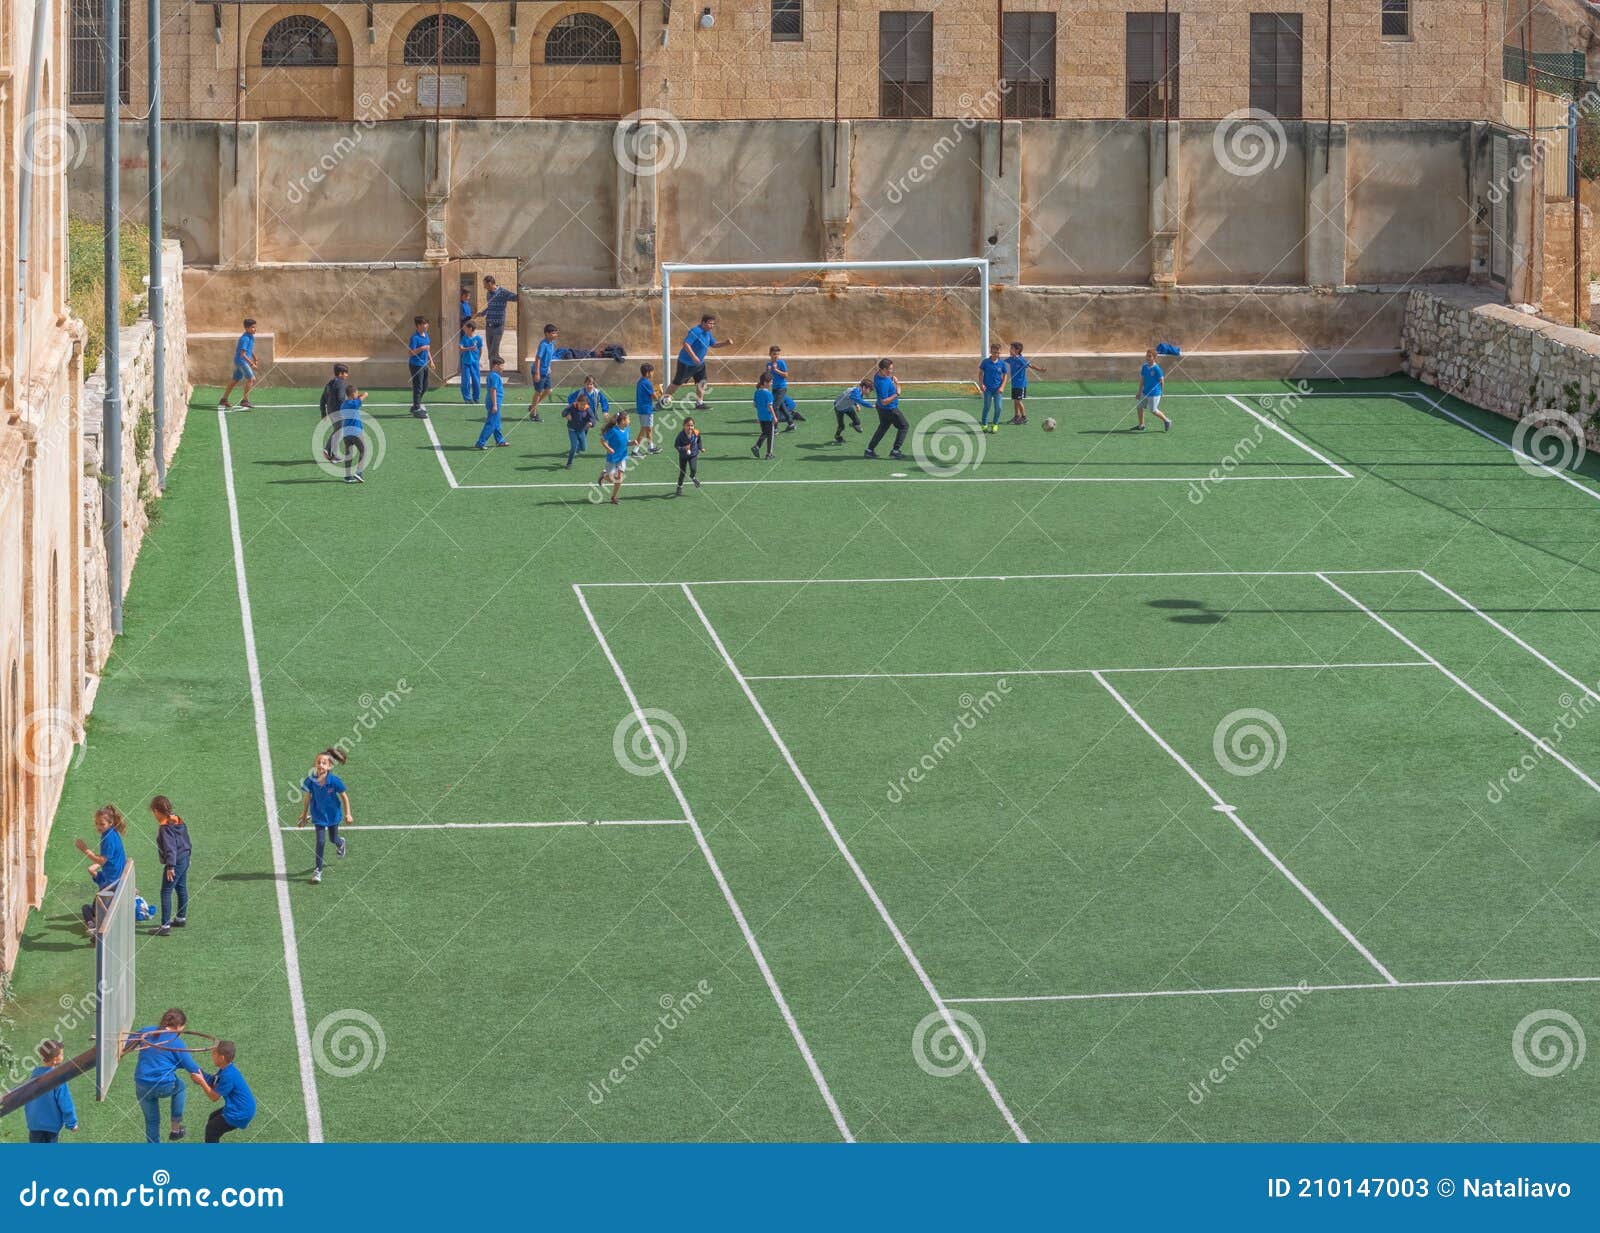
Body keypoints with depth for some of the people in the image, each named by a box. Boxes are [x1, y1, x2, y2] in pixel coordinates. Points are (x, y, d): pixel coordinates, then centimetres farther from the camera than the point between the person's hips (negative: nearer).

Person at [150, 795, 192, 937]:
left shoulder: (165, 827, -20)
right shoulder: (178, 821, 7)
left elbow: (170, 847, -25)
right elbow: (186, 840, 17)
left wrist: (170, 866, -26)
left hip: (175, 862, -10)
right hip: (185, 859, 10)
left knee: (166, 892, -8)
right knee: (181, 888, 23)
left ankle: (165, 925, -13)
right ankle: (181, 918, 38)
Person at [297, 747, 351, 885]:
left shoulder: (334, 781, -24)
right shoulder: (311, 781, -19)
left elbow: (344, 797, -10)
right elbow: (308, 798, -3)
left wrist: (348, 814, -6)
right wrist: (304, 815, 4)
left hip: (333, 814, 0)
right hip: (319, 815, 0)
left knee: (333, 839, 18)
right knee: (320, 841, -4)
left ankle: (340, 843, 57)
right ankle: (318, 871, 8)